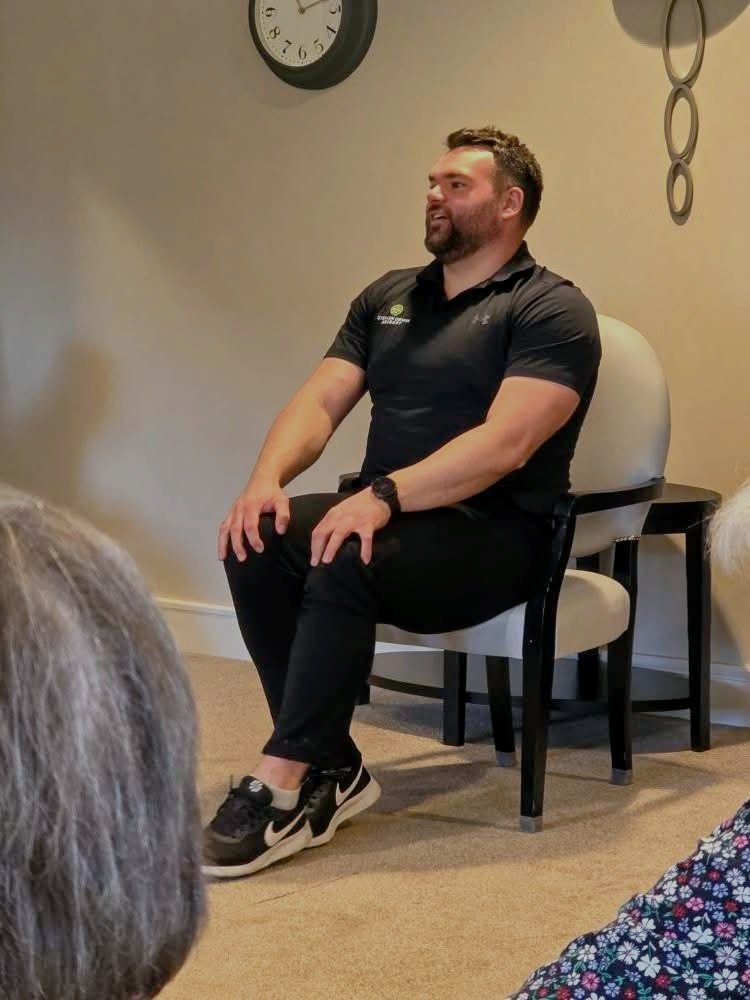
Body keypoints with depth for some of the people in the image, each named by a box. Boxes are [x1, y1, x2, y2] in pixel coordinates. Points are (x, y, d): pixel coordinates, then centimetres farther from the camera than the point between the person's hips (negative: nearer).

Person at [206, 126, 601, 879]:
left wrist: (386, 495, -31)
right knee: (256, 543, -21)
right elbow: (321, 401, 7)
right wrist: (267, 477, -14)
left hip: (495, 535, -6)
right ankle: (332, 769, -16)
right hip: (384, 514, 7)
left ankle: (281, 789, -27)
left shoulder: (551, 310, -5)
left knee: (345, 561, -34)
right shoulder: (387, 298, 18)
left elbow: (505, 443, -19)